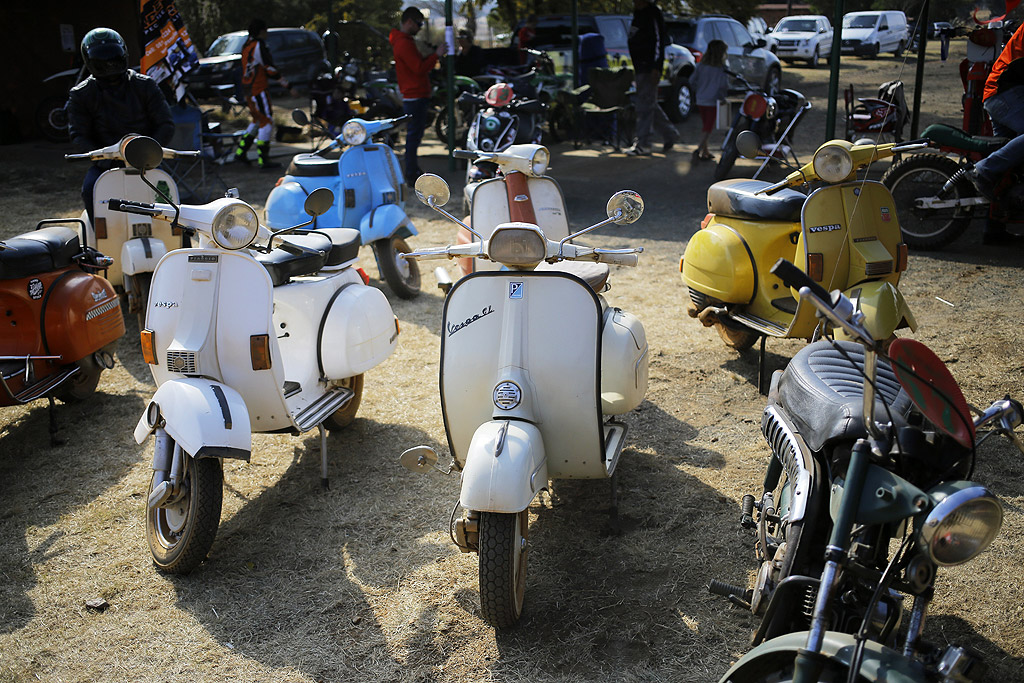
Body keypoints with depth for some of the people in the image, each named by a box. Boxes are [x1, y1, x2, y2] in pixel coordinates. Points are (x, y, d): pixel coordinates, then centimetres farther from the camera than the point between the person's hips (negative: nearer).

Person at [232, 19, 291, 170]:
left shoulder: (246, 46, 14)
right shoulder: (258, 46, -15)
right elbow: (269, 68, -16)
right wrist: (286, 84, -11)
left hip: (248, 90, 9)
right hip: (259, 90, -9)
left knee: (257, 121, 20)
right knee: (267, 122, -5)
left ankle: (240, 153, 22)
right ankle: (263, 160, -6)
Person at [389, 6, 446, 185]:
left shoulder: (404, 41, 19)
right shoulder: (404, 43, -15)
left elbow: (418, 64, 23)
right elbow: (419, 68, -21)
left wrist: (433, 55, 12)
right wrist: (436, 55, -13)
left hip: (415, 95, 11)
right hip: (414, 95, -11)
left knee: (414, 135, 16)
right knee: (414, 135, -8)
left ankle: (412, 172, 24)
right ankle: (412, 176, -6)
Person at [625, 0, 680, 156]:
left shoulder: (653, 14, -12)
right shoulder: (638, 13, 17)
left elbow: (659, 42, -17)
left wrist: (656, 68, -22)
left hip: (649, 68, -10)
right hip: (641, 67, 10)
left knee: (645, 105, -9)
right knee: (650, 105, 14)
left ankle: (643, 144, -6)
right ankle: (671, 134, 25)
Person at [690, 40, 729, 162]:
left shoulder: (701, 66, 2)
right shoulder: (721, 68, -12)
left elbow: (692, 81, 5)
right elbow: (723, 86, -15)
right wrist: (723, 96, 3)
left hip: (700, 100, 5)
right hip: (712, 101, -5)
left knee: (705, 127, 16)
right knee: (708, 129, -2)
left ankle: (705, 152, 21)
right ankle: (699, 150, -19)